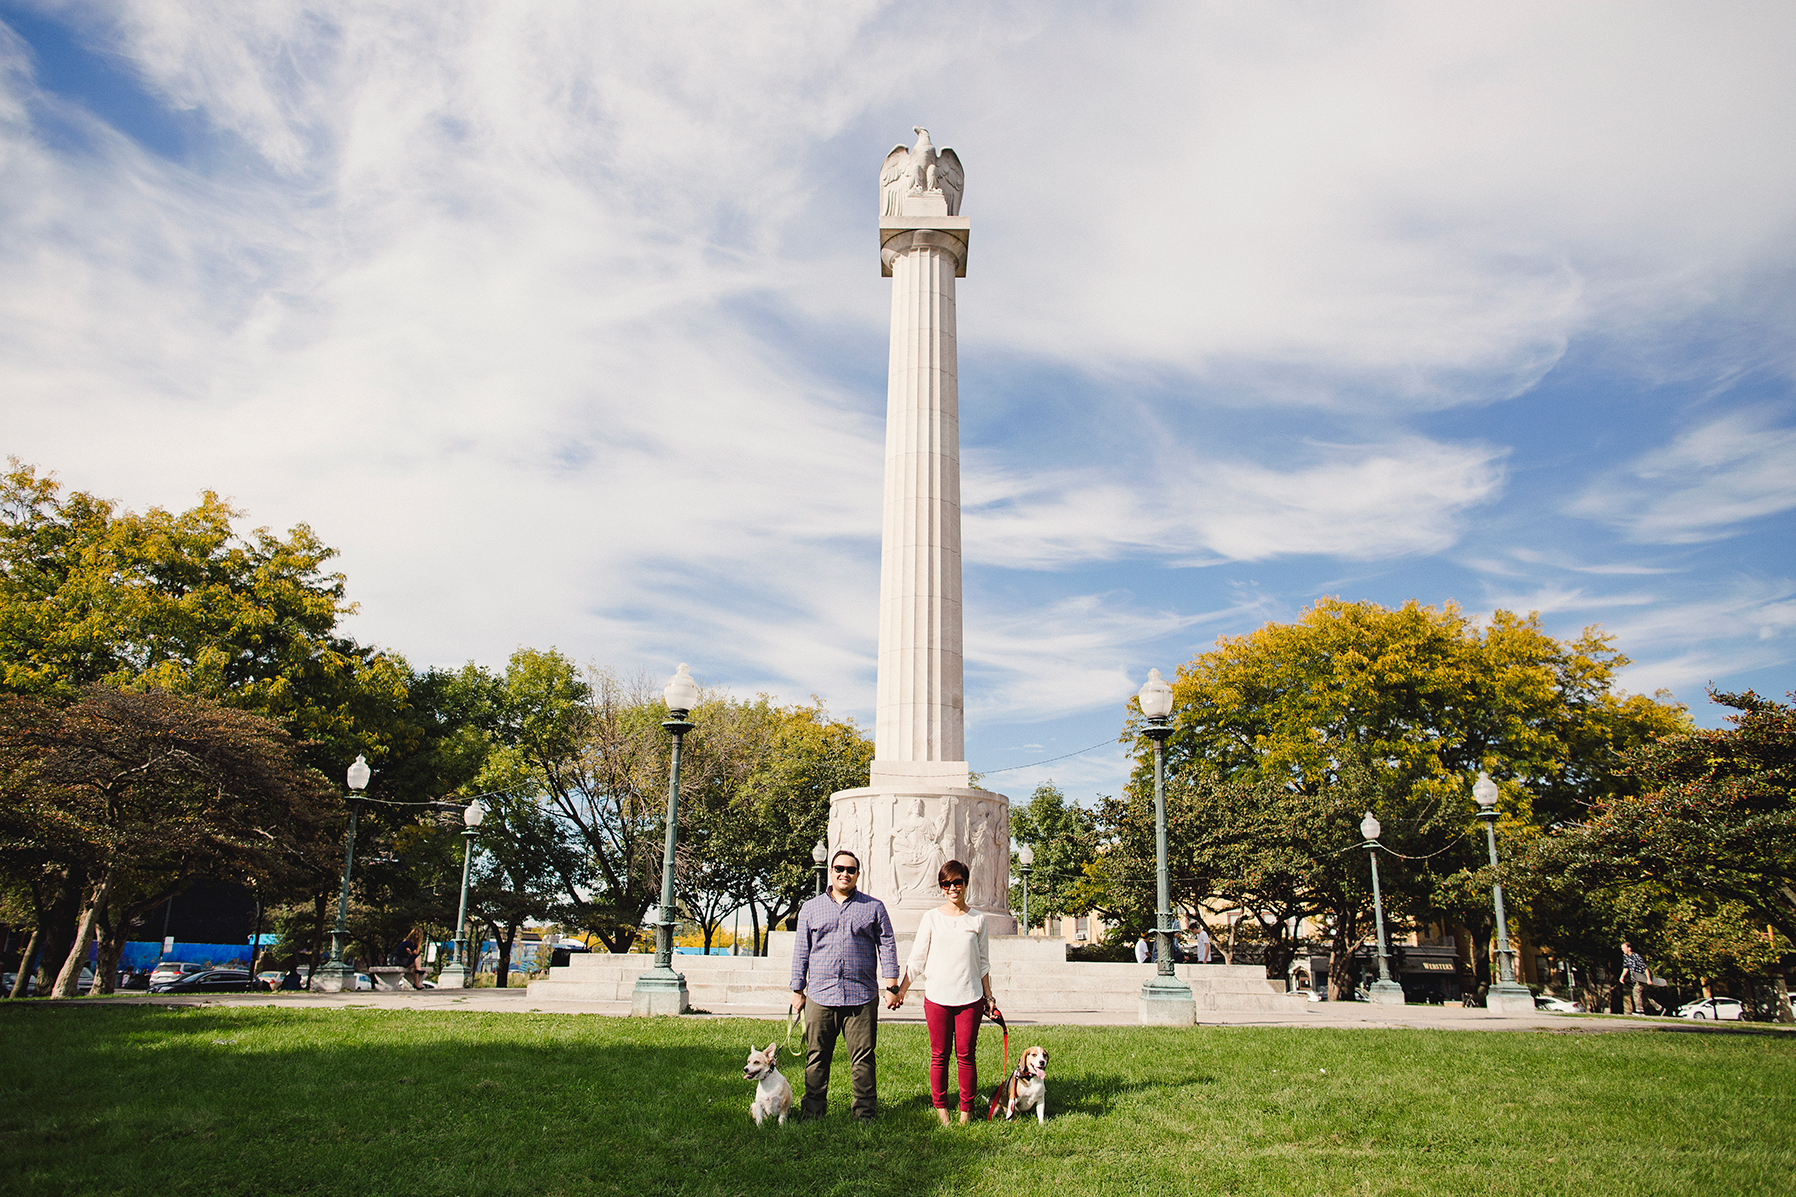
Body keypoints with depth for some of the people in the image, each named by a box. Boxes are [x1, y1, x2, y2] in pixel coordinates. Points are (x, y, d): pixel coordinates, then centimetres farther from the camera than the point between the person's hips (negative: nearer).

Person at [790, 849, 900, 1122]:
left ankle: (865, 1113, 13)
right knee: (816, 1058, 6)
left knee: (863, 1059, 1)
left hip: (862, 997, -1)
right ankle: (813, 1112, 19)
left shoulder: (874, 907, 9)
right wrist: (797, 990, 12)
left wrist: (891, 986, 0)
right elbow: (801, 952, 15)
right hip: (819, 997, 1)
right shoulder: (810, 908, 12)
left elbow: (887, 946, 7)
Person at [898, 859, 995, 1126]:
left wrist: (988, 997, 12)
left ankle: (966, 1111, 11)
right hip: (937, 996, 0)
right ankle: (941, 1109, 15)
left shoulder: (977, 919, 7)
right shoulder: (932, 917, 5)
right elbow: (917, 958, 7)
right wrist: (901, 989, 3)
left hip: (970, 998, 0)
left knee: (966, 1055, 1)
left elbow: (983, 962, 13)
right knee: (939, 1056, 3)